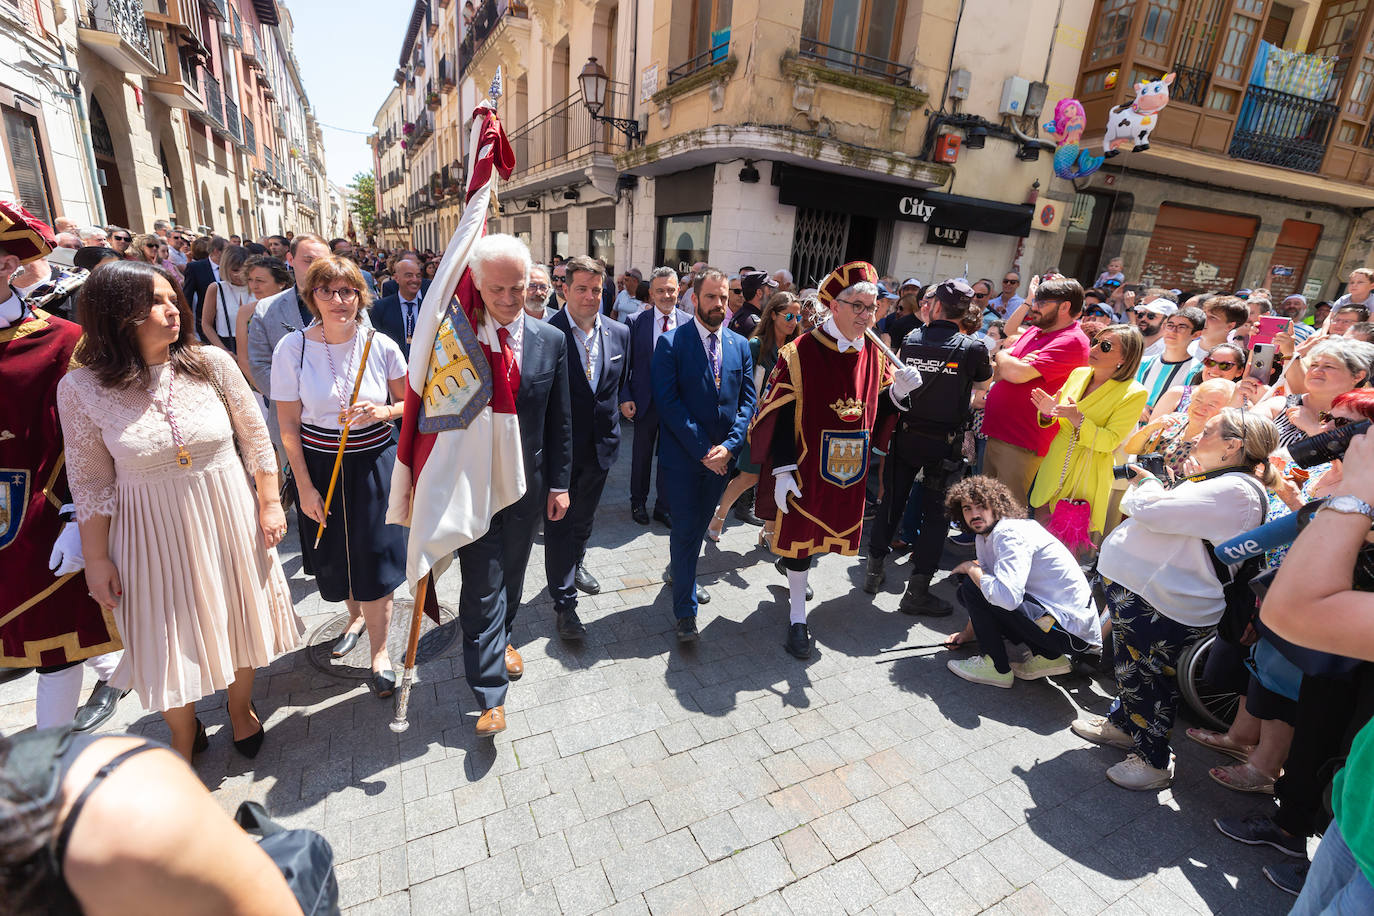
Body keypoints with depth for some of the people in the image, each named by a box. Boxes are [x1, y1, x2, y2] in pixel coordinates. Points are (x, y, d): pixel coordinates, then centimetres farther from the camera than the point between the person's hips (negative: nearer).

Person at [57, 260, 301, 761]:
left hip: (227, 519, 1)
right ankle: (185, 735, 39)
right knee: (168, 637, 12)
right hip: (152, 533, 0)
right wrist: (97, 559, 0)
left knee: (237, 617, 16)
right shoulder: (82, 388, -10)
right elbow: (90, 481, -3)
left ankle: (241, 707, 44)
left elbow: (256, 438, -1)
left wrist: (270, 502, -1)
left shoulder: (213, 363, -10)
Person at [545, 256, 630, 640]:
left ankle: (575, 564, 51)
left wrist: (613, 412, 7)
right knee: (559, 523, 5)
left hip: (601, 445, 5)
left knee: (585, 517, 25)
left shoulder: (619, 333, 1)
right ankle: (564, 602, 19)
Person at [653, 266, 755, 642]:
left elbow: (746, 400, 5)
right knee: (685, 528, 0)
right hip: (684, 455, -5)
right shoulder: (671, 342, -8)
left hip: (721, 455, 5)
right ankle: (685, 610, 13)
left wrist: (729, 445, -9)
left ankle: (679, 573, 45)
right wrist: (702, 449, -17)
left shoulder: (740, 345, 7)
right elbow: (667, 402, -14)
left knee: (700, 523, 19)